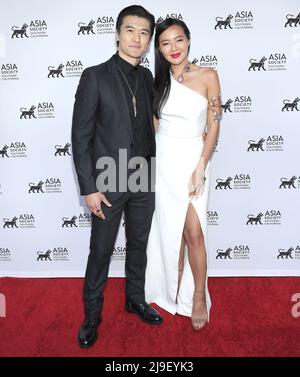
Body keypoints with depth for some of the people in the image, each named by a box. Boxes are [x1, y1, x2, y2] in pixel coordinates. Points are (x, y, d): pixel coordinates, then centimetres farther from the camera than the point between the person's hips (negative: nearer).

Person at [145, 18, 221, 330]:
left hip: (193, 159, -2)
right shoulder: (157, 80, 6)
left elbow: (213, 126, -4)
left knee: (193, 232, -6)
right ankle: (174, 290, 28)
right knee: (169, 230, 9)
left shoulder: (208, 76, -2)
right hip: (162, 161, 3)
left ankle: (199, 296, 14)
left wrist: (200, 168, -11)